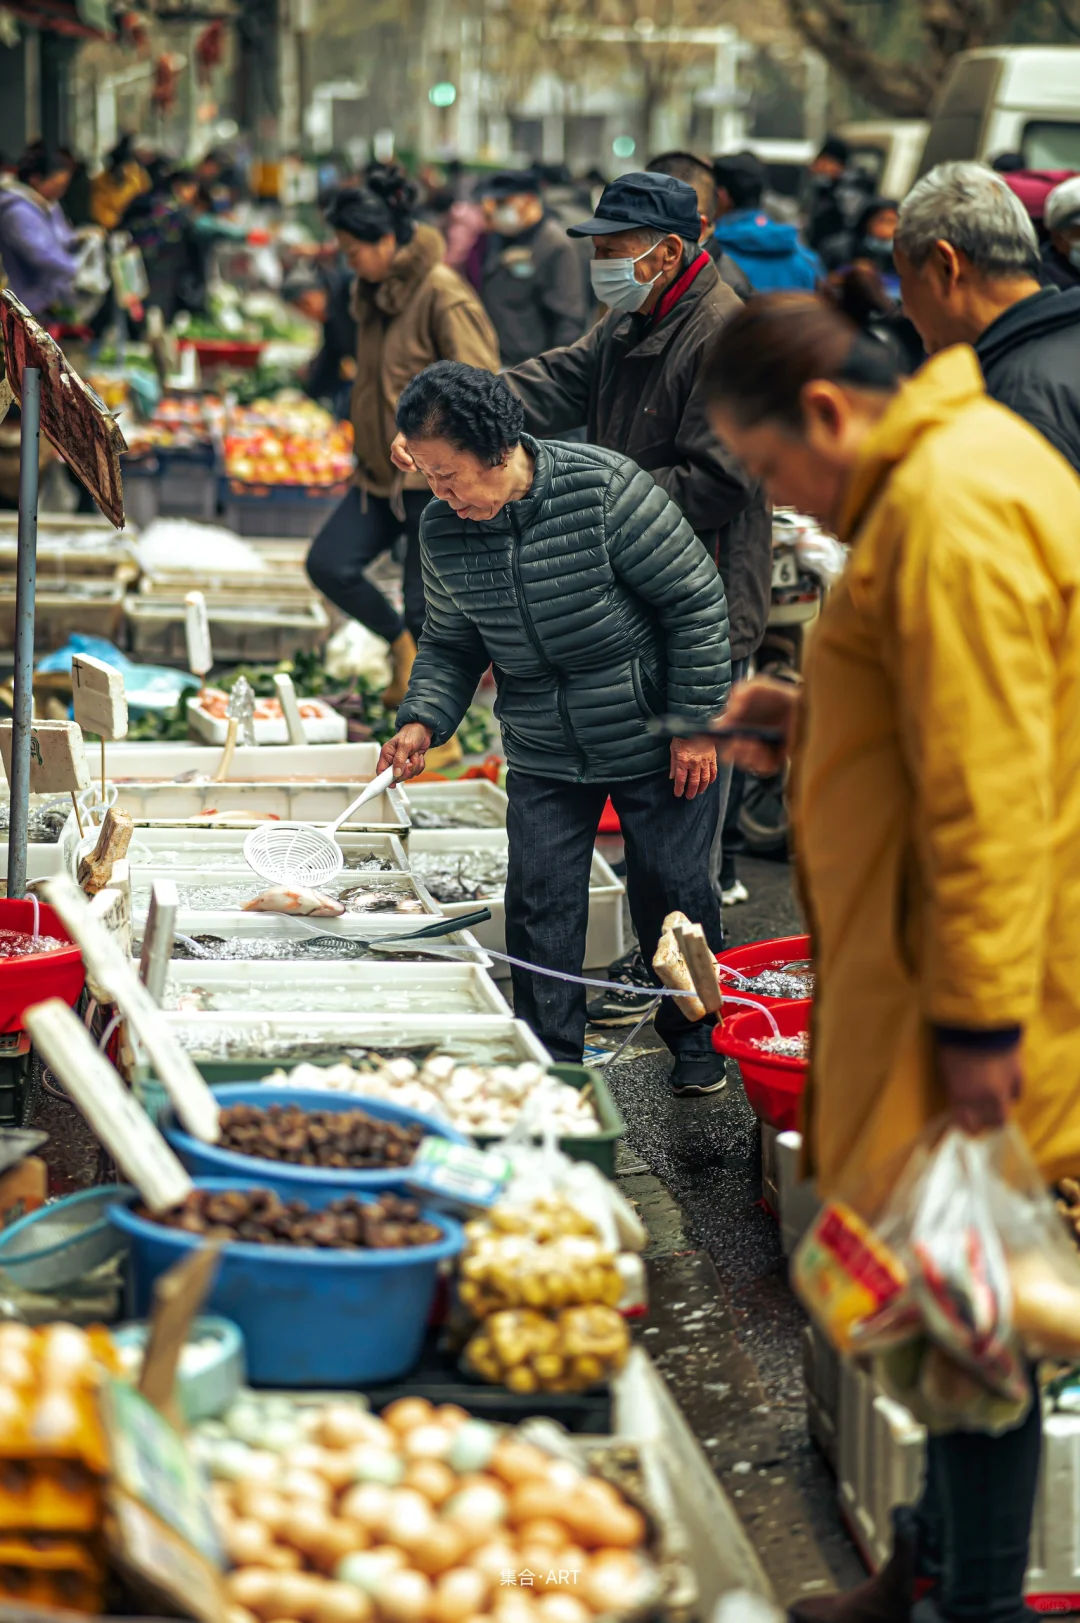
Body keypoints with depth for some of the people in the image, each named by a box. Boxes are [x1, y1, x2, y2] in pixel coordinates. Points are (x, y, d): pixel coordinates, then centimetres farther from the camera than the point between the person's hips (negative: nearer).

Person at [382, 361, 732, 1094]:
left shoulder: (603, 489, -23)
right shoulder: (443, 532, -8)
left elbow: (697, 599, -15)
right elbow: (452, 643, 8)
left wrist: (697, 725, -14)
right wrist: (423, 721, -11)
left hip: (655, 743, -4)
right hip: (543, 754, 4)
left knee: (673, 891, 8)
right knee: (540, 903, 0)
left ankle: (695, 1041, 29)